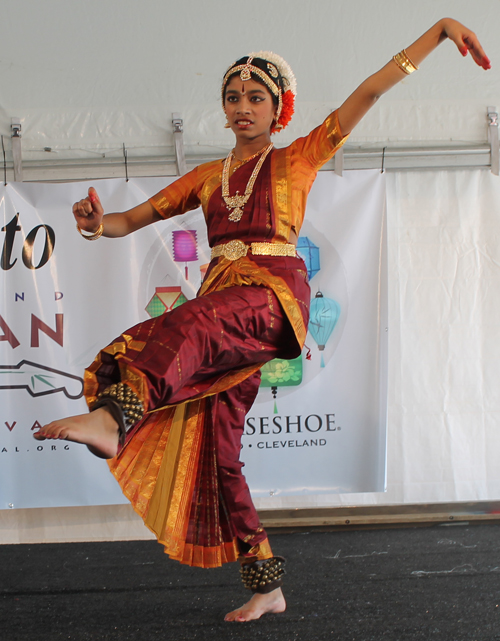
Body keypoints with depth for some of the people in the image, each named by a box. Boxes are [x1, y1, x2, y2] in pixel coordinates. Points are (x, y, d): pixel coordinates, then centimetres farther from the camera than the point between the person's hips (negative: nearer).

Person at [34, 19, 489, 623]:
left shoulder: (297, 158, 15)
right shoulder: (207, 176, 25)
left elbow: (368, 92, 9)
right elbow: (134, 218, 22)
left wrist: (440, 29, 6)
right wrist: (98, 223, -1)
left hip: (274, 291, -5)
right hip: (223, 308, 5)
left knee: (190, 326, -38)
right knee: (214, 448, -2)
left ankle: (114, 416, -65)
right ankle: (266, 584, 7)